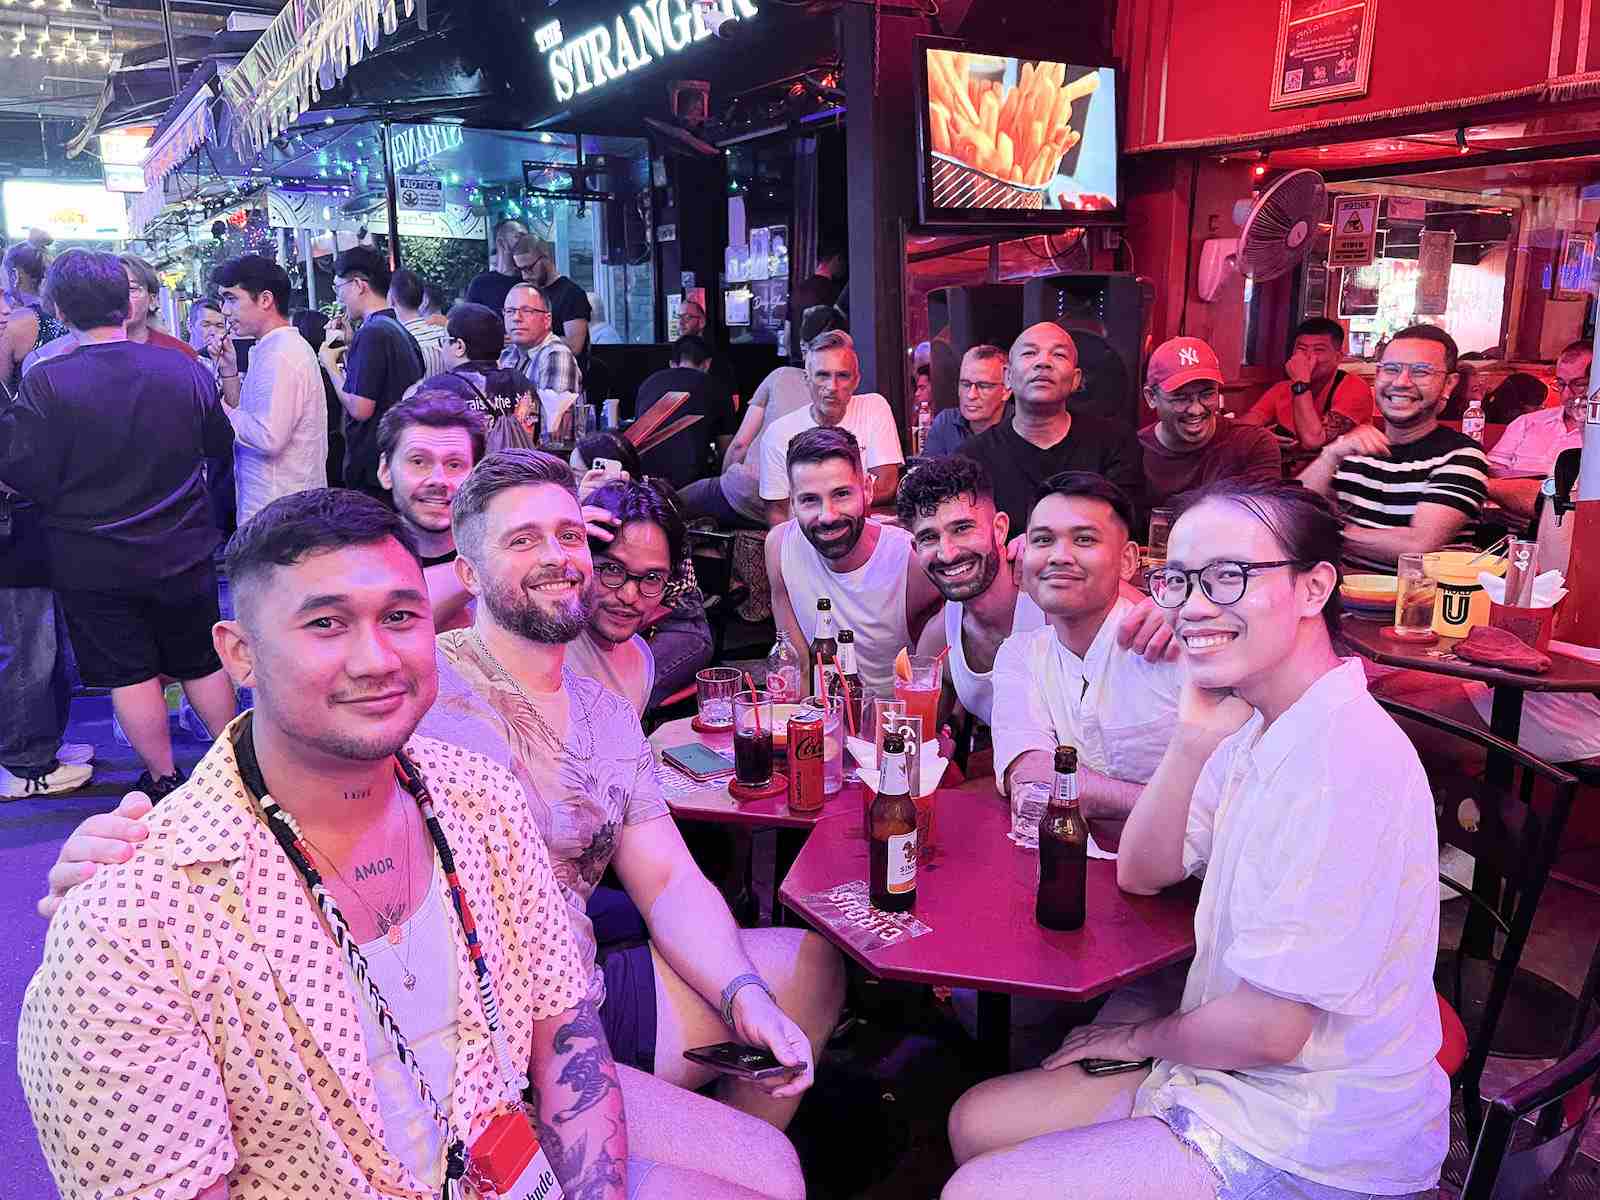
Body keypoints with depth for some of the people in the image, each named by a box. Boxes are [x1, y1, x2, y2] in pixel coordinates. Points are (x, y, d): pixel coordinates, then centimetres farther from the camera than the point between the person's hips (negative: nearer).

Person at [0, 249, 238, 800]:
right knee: (204, 664, 17)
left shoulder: (44, 383, -16)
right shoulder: (184, 369, -8)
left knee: (130, 675, 12)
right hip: (183, 552, 2)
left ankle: (163, 779, 24)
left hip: (92, 563, -2)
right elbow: (220, 443, 6)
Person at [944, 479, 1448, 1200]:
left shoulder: (1346, 762, -29)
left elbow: (1268, 1029, -25)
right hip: (1227, 1069, 8)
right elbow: (1141, 871, 6)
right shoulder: (1255, 724, 1)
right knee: (976, 1122, 12)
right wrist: (1192, 737, -9)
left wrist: (1143, 1038, -4)